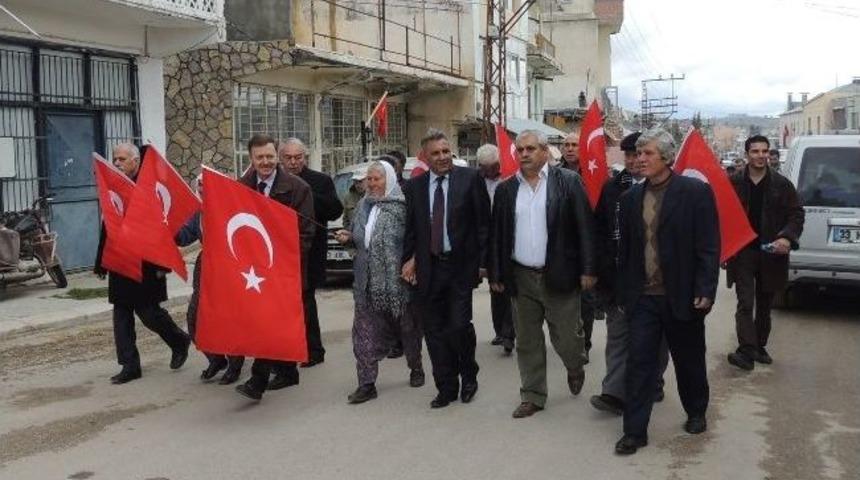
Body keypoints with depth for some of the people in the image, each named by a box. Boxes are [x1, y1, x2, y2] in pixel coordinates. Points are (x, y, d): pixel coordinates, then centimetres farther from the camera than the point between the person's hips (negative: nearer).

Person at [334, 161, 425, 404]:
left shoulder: (401, 206, -9)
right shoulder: (363, 206, 11)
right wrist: (348, 238, 3)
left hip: (397, 281, -5)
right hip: (367, 282, 5)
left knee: (408, 328, 12)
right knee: (365, 332, 1)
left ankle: (416, 369, 34)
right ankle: (366, 384, 7)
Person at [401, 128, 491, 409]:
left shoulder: (470, 179, -2)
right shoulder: (414, 186, 7)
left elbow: (483, 223, -2)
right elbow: (410, 228, 11)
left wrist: (482, 262, -6)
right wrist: (409, 259, 0)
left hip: (460, 266, -3)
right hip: (428, 268, 3)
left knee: (459, 325, -8)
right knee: (434, 331, 7)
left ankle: (469, 376, 20)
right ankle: (446, 388, 21)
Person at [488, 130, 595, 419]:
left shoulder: (568, 181, -4)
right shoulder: (506, 189, 6)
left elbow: (585, 227, -6)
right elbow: (497, 235, 9)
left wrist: (588, 269, -10)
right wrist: (496, 275, 6)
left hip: (559, 276, -3)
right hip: (520, 277, 3)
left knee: (566, 337, 4)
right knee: (527, 341, 10)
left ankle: (576, 368, 37)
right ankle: (532, 396, 24)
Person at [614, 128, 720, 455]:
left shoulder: (696, 192, -8)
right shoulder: (631, 197, 5)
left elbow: (708, 247, -9)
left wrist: (705, 291, -15)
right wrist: (624, 291, 8)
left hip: (682, 297, -3)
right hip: (642, 297, 3)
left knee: (689, 361, 15)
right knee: (639, 363, 1)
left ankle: (696, 412, 38)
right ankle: (635, 431, 9)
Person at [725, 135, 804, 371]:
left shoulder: (781, 184, 1)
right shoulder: (734, 182, -2)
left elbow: (797, 214, 3)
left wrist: (787, 237, -15)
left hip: (770, 252, 2)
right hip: (743, 252, -2)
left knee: (764, 305, 14)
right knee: (745, 303, -9)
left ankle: (759, 347, 26)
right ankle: (747, 351, -12)